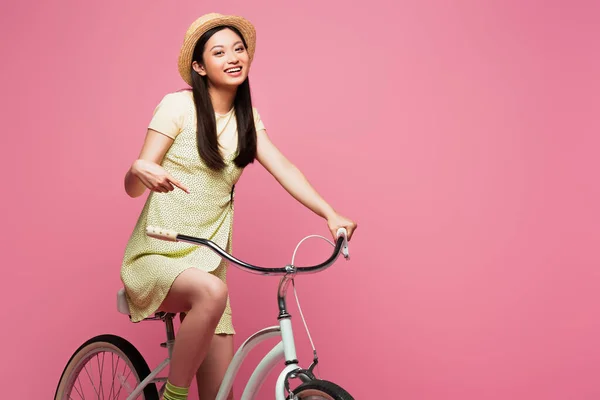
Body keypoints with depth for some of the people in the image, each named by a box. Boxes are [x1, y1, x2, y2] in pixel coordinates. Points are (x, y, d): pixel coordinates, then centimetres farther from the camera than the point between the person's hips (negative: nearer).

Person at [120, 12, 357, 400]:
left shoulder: (247, 117, 9)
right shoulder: (179, 105, -7)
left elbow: (283, 168, -3)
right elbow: (132, 187, -9)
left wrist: (330, 214, -18)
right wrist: (140, 169, -33)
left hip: (207, 262, 5)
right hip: (158, 255, -5)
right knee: (212, 292, -38)